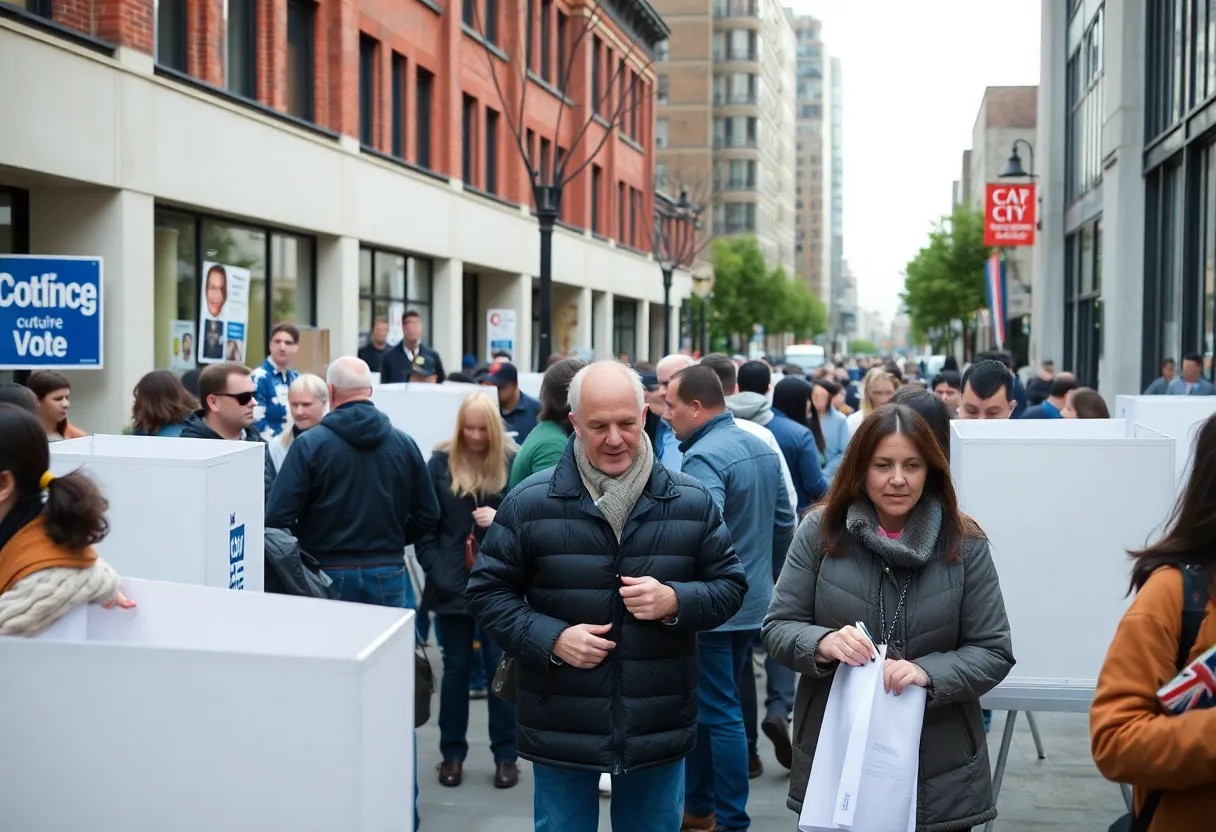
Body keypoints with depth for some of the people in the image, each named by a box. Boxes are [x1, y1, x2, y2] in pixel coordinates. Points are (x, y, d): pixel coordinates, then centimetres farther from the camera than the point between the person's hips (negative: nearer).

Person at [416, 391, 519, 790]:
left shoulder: (513, 462, -4)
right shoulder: (440, 462, -1)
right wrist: (436, 570, -9)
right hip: (452, 585, 1)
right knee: (456, 668, 10)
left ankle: (506, 755, 15)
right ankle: (452, 754, 20)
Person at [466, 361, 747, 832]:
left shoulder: (692, 502, 1)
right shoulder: (529, 503, -5)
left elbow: (729, 585, 6)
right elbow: (487, 591, 0)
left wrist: (676, 601, -15)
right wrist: (551, 639, -15)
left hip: (659, 733, 2)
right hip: (561, 733, -1)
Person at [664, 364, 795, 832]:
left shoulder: (704, 457, -19)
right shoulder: (762, 448, 9)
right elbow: (784, 522, 15)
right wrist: (768, 575, 25)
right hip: (753, 601, 9)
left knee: (720, 714, 0)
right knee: (707, 706, 17)